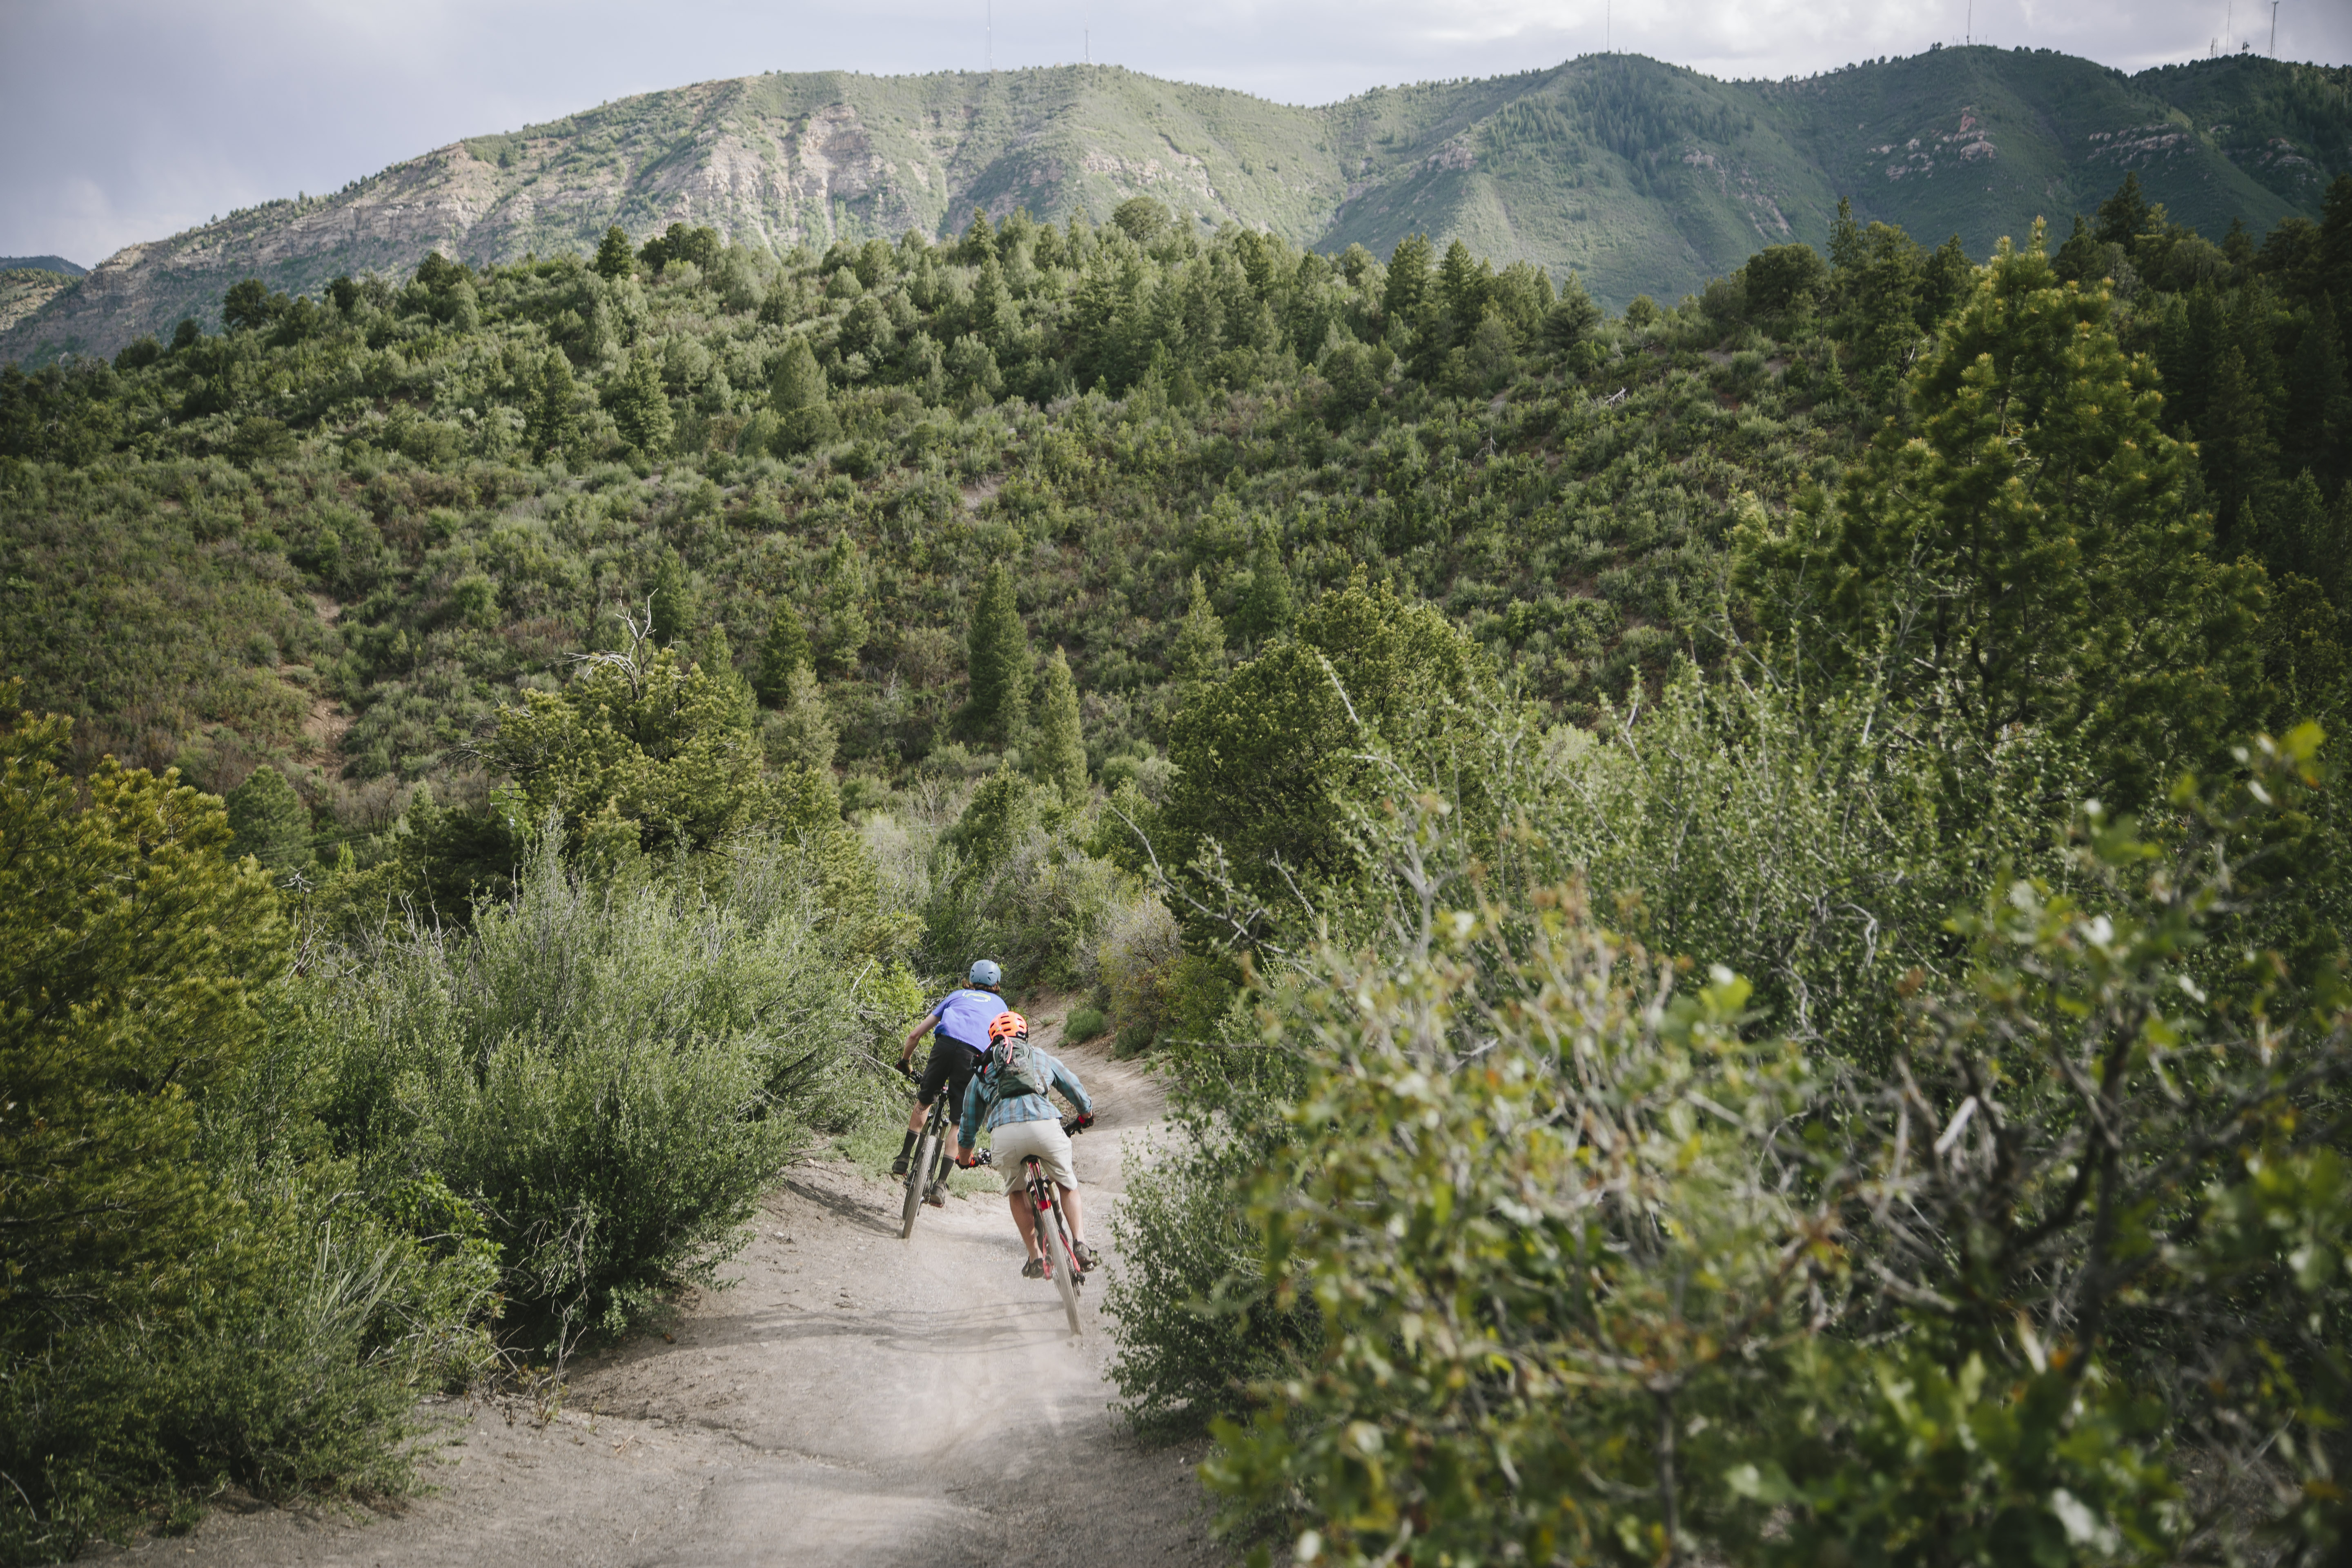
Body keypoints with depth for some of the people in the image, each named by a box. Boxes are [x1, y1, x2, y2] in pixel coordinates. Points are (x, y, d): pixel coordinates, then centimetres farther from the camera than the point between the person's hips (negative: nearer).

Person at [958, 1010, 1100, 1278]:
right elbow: (1076, 1090, 42)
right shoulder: (1041, 1057, 31)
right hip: (1045, 1126, 0)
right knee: (1067, 1185, 24)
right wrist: (1086, 1115, 64)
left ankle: (1035, 1258, 20)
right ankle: (1080, 1245, 8)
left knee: (1016, 1191, 27)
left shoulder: (982, 1071, 32)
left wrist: (965, 1157, 57)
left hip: (1004, 1134, 0)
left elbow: (968, 1123, 39)